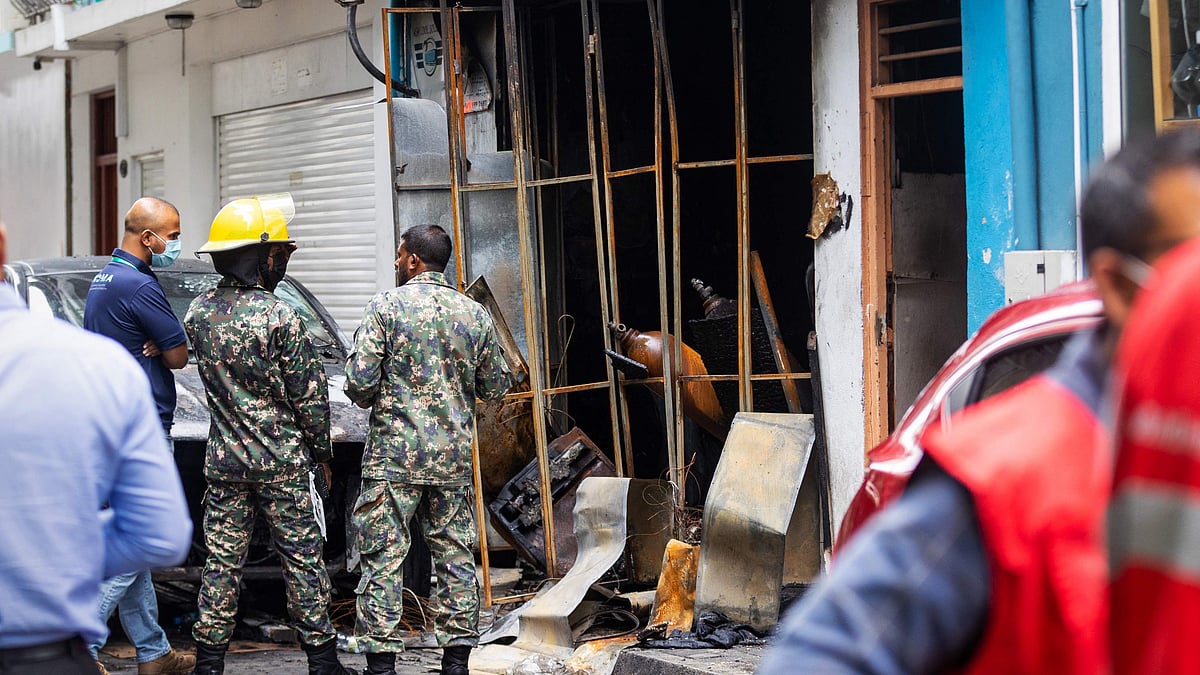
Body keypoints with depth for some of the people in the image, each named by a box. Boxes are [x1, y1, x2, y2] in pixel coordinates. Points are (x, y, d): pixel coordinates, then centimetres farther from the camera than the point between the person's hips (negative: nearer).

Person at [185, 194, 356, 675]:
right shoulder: (280, 317, -14)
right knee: (302, 558, 5)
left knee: (222, 561, 9)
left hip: (224, 460, 4)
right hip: (282, 461, -4)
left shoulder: (198, 311, 1)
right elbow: (309, 393, -9)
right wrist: (322, 448, 3)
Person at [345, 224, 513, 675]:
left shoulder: (387, 306, -6)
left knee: (384, 557, -1)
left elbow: (359, 381, -10)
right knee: (456, 556, 9)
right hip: (455, 457, 4)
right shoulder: (476, 315, 6)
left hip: (394, 455, -4)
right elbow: (496, 386, 12)